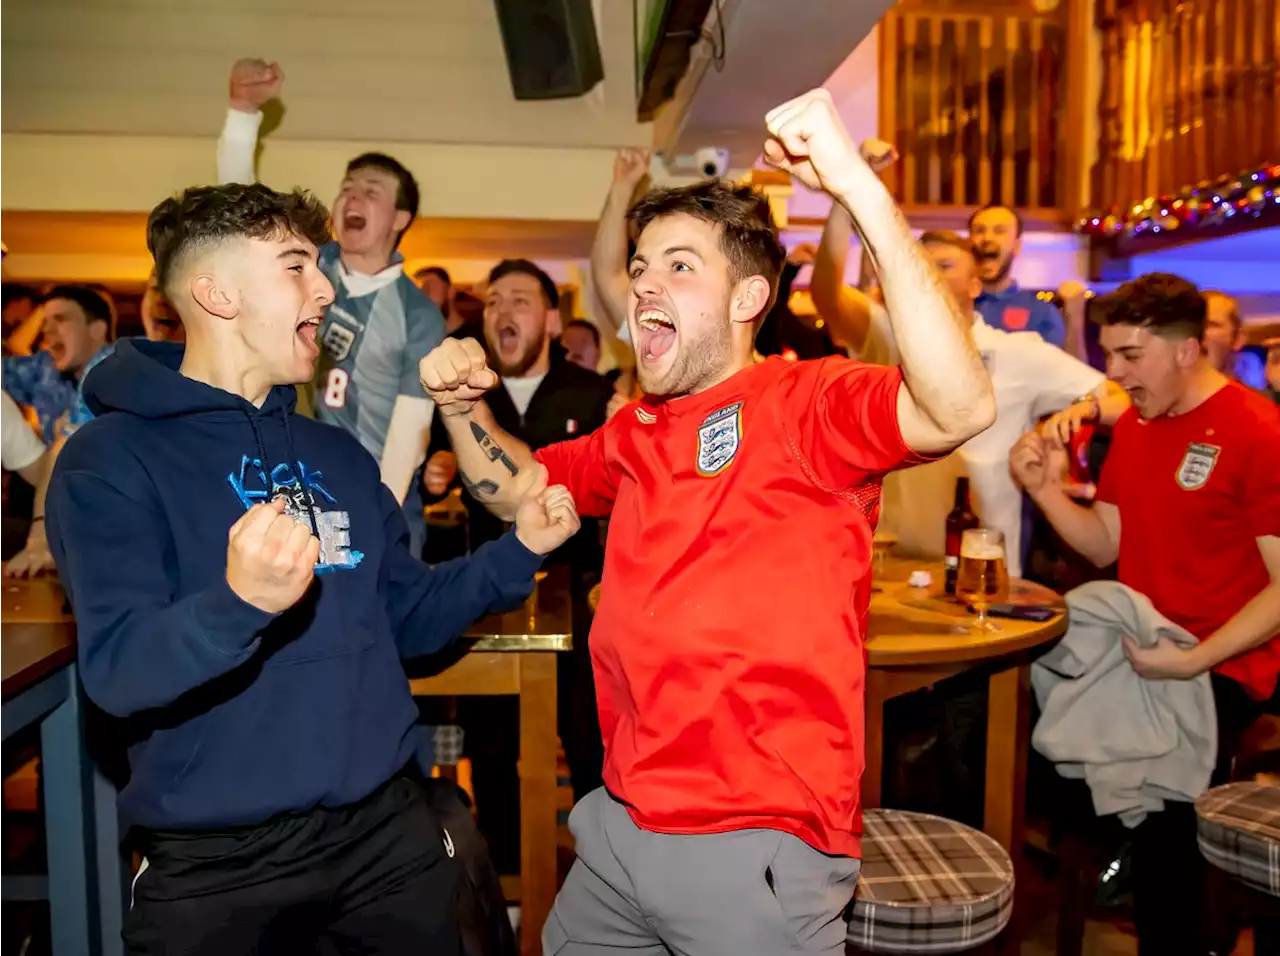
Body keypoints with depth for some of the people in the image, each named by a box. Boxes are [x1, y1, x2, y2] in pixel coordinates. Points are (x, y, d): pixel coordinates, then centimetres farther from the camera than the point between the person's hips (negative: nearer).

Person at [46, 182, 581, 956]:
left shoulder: (337, 453, 9)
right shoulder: (111, 460, -10)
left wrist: (519, 550, -2)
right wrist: (240, 602, -40)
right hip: (218, 858, -4)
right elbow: (117, 670, -21)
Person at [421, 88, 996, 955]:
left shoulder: (805, 404, -13)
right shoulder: (637, 436, 7)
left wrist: (861, 187, -35)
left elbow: (961, 408, -31)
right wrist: (464, 405, 2)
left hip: (755, 844, -7)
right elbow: (516, 488, 21)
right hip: (621, 821, 8)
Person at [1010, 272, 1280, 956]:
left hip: (1219, 670, -7)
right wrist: (1045, 487, -8)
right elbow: (1107, 545, 7)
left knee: (1163, 829, -16)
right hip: (1139, 653, 7)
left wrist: (1193, 660, -25)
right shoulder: (1133, 424, 8)